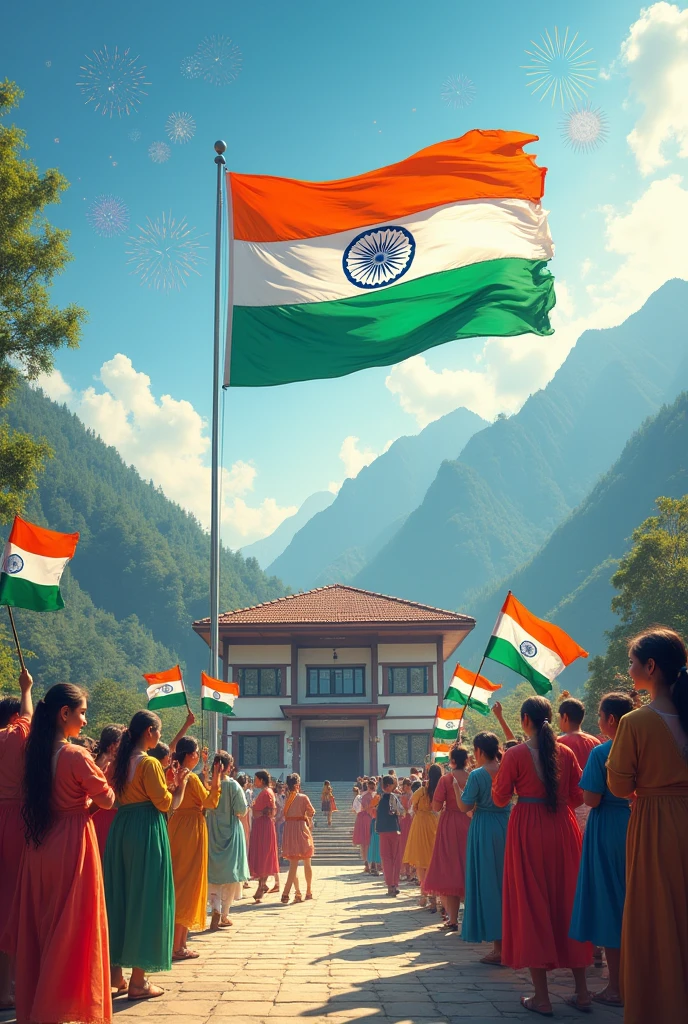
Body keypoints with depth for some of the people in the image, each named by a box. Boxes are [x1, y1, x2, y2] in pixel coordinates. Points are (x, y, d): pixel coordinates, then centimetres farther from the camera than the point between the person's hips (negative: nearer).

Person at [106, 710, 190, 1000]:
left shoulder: (120, 762, 10)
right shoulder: (149, 763, -13)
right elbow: (166, 803, -14)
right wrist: (180, 784, 4)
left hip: (120, 829, 8)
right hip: (147, 833, -8)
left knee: (120, 895, 14)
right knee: (145, 898, -1)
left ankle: (116, 972, 19)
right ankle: (138, 981, 3)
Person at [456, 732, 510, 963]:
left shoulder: (477, 775, -13)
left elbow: (465, 806, -10)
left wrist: (457, 788, 6)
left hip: (484, 831, -6)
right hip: (506, 828, 6)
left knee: (487, 883, 0)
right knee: (505, 882, 14)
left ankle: (498, 947, 1)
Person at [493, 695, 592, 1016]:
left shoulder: (515, 755, -9)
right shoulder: (566, 753, 2)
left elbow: (500, 798, -4)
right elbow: (577, 796, 8)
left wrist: (497, 778, 15)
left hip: (528, 831, -4)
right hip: (562, 829, 4)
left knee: (531, 905, 3)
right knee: (567, 901, 13)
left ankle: (541, 997, 5)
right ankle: (581, 992, 15)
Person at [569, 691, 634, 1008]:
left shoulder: (601, 752, -14)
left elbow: (591, 799, -16)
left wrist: (584, 778, 0)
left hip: (607, 832, -6)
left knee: (609, 902, 1)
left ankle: (616, 987, 6)